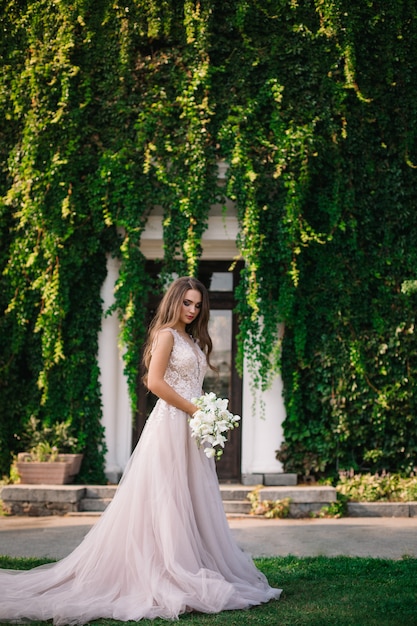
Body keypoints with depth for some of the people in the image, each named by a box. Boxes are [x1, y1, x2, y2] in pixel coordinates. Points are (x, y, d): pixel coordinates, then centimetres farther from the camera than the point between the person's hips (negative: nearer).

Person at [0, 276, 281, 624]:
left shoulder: (194, 341, 20)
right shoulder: (167, 334, -6)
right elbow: (155, 382, -15)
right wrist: (194, 410, -13)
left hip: (192, 429, 9)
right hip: (170, 424, -9)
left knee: (192, 500, 8)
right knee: (166, 499, -7)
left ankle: (192, 572, 11)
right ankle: (169, 575, -5)